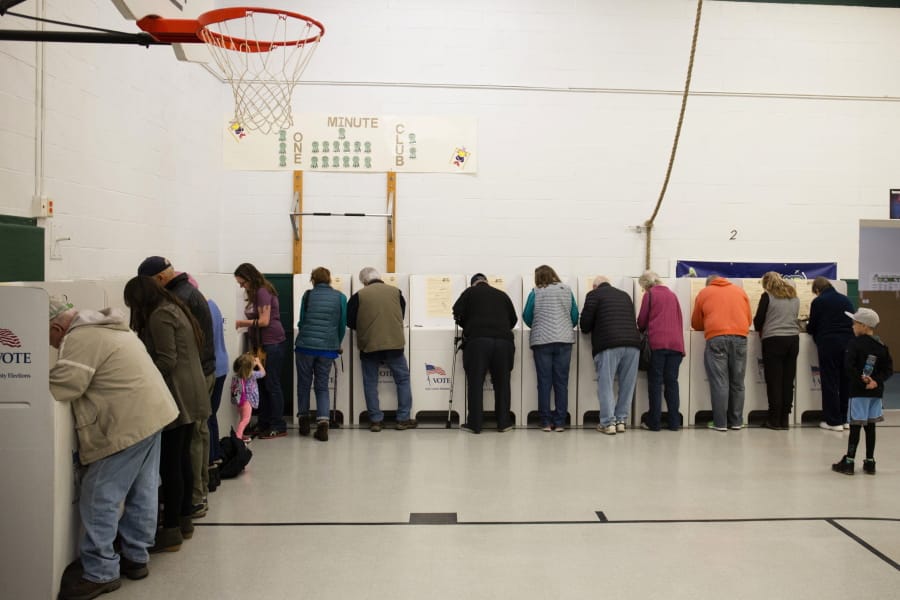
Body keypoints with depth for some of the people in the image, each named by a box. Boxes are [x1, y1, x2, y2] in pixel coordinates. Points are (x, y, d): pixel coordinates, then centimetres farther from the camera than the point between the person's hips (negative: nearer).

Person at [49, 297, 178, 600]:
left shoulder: (78, 339, -15)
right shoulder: (104, 326, 17)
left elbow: (57, 389, -17)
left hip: (128, 424, -10)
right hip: (151, 412, 10)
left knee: (99, 499, -2)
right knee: (142, 493, 15)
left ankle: (100, 573, 5)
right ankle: (136, 558, 25)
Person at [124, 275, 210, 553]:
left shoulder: (159, 316, -12)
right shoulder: (175, 309, 17)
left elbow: (166, 361, -19)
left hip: (177, 397, -10)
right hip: (190, 397, 10)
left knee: (169, 466, -5)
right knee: (182, 460, 15)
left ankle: (171, 531, 0)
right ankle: (184, 520, 24)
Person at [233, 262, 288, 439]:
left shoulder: (263, 292, -12)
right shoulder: (255, 293, 15)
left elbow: (264, 321, -16)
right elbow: (256, 321, 11)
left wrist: (242, 322, -9)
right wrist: (243, 324, -4)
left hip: (272, 343, -9)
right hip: (261, 344, 9)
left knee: (272, 385, -5)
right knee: (262, 385, 11)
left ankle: (279, 427, 1)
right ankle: (263, 424, 19)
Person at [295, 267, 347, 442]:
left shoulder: (308, 295, 1)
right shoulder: (340, 297, 2)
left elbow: (301, 321, 10)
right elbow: (342, 325, 6)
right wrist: (337, 345, 22)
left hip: (305, 345, 0)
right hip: (328, 348, 1)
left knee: (304, 383, 15)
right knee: (322, 386, 9)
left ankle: (303, 421, 22)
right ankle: (323, 422, -7)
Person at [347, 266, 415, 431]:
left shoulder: (359, 296, -3)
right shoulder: (395, 292, 4)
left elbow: (349, 321, 0)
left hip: (369, 345, -1)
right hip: (395, 343, 1)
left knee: (370, 383, 11)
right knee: (403, 380, 13)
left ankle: (376, 420, 12)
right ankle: (404, 419, 13)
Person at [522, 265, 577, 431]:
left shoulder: (535, 293, 2)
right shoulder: (567, 290, 7)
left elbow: (527, 318, 7)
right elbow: (575, 316, 9)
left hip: (542, 341, -1)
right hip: (565, 340, 1)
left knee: (544, 382, 3)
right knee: (561, 382, 4)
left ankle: (546, 422, 4)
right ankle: (560, 422, 4)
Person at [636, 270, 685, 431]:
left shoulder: (649, 294, 4)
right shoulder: (672, 295, 19)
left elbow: (642, 320, 5)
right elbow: (680, 319, 21)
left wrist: (641, 329, 25)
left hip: (657, 342, -4)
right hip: (676, 343, 4)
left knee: (655, 382, 1)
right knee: (672, 382, 7)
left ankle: (654, 422, 0)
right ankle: (674, 422, 5)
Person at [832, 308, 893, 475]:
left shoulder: (855, 343, -11)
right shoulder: (881, 345, 6)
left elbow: (848, 367, -20)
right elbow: (889, 369, 3)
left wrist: (861, 380, -12)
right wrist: (876, 381, -7)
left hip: (859, 391, -6)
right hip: (876, 392, 6)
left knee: (855, 425, -2)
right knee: (870, 426, 11)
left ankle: (848, 462, 3)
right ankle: (869, 463, 17)